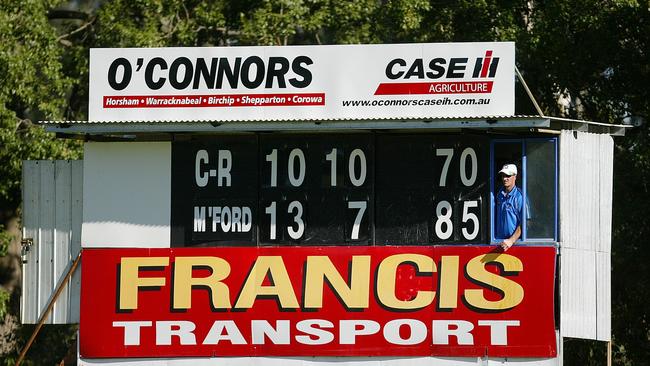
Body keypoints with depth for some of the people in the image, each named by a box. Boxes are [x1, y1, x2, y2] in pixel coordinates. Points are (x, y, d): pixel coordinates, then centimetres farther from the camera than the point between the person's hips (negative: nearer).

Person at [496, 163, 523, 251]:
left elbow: (523, 224, -14)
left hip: (515, 241, -5)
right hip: (499, 242, 5)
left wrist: (511, 240, -22)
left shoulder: (519, 196, -10)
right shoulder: (500, 194, 10)